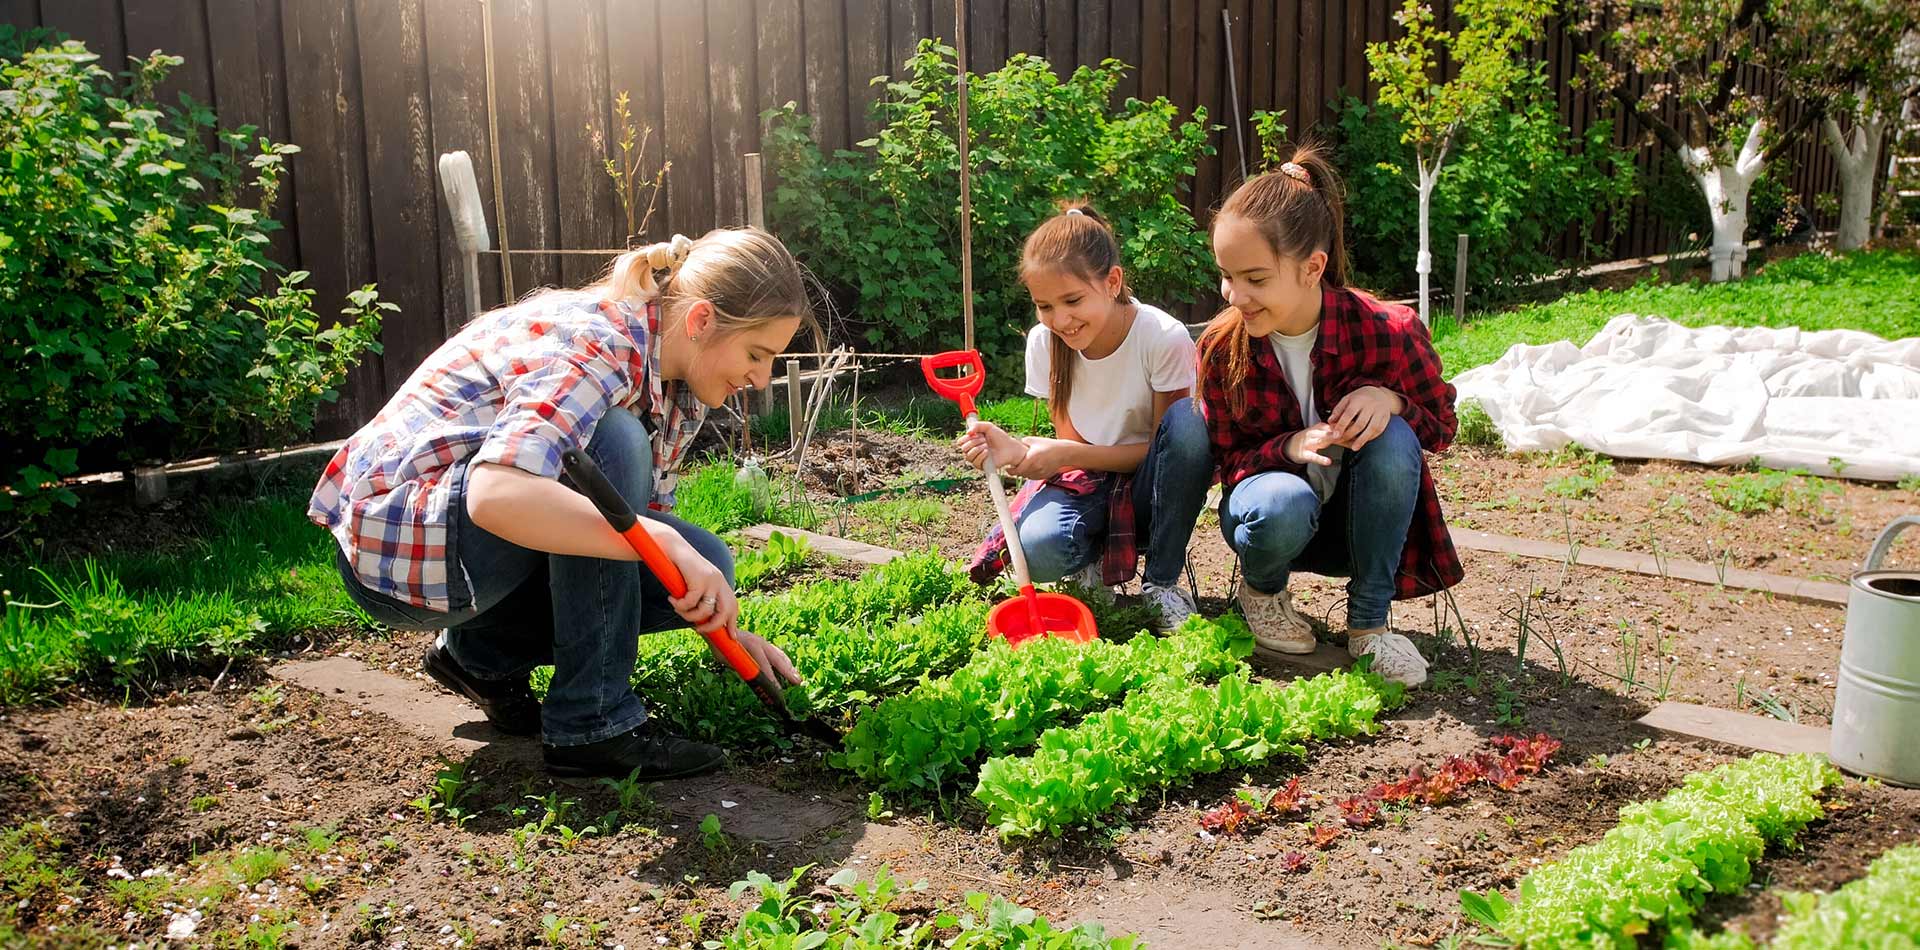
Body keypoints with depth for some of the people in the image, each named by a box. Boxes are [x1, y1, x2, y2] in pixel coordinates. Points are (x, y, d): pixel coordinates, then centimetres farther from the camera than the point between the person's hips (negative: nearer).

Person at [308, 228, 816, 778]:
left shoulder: (678, 391, 2)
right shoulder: (596, 344, -26)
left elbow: (644, 519, 9)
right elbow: (495, 495, -42)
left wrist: (725, 629, -2)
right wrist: (666, 543, -43)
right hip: (396, 539, -8)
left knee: (705, 563, -6)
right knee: (612, 443, -30)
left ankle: (485, 651, 10)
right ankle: (591, 725, -21)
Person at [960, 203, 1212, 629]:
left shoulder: (1164, 337, -20)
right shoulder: (1043, 342, -8)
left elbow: (1166, 445, -13)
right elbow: (1071, 446, -2)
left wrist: (1066, 454, -26)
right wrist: (1016, 450, -25)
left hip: (1148, 485, 0)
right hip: (1086, 481, 1)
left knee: (1188, 419, -34)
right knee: (1039, 548, -35)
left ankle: (1162, 582, -15)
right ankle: (1092, 562, 5)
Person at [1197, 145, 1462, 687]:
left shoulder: (1388, 332, -20)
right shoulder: (1221, 347, -16)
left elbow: (1440, 428, -5)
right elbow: (1229, 461, -8)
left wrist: (1389, 398, -29)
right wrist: (1291, 447, -31)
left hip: (1361, 517, 1)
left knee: (1392, 438, -32)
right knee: (1284, 505, -37)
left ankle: (1369, 622, -15)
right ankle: (1262, 587, 2)